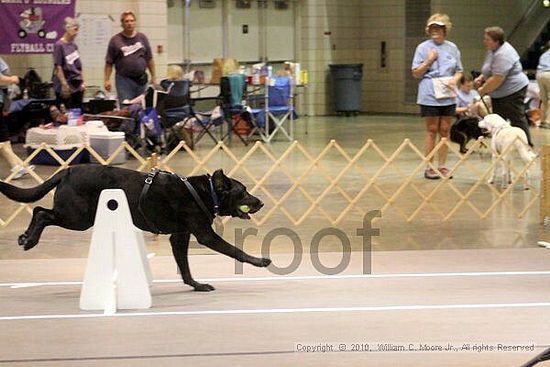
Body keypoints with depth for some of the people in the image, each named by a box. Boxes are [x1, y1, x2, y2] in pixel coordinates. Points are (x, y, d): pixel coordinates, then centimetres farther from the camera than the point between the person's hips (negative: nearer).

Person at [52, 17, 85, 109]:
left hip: (77, 86, 7)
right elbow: (58, 67, -12)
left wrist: (82, 82, 12)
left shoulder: (74, 45, 11)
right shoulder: (59, 45, -10)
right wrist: (64, 84, -16)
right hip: (66, 88, -7)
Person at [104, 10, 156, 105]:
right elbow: (109, 63, 0)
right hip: (123, 79, -3)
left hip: (141, 79, 3)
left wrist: (153, 77, 11)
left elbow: (149, 59, 14)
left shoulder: (142, 38, 10)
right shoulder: (116, 40, 1)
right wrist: (107, 80, -6)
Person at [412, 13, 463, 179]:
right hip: (430, 95, -3)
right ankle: (429, 167, 4)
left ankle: (442, 166, 12)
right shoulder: (423, 47, 0)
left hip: (448, 95, 3)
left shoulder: (452, 48, 10)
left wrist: (455, 79, -7)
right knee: (432, 130, -1)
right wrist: (428, 61, -14)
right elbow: (416, 73, 0)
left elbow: (459, 71, 15)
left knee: (445, 130, 5)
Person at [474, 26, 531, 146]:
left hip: (512, 91, -11)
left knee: (517, 120, -5)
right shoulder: (493, 50, 7)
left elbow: (497, 79, -28)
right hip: (499, 93, 11)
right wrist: (481, 78, 6)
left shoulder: (503, 55, -26)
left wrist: (483, 90, -15)